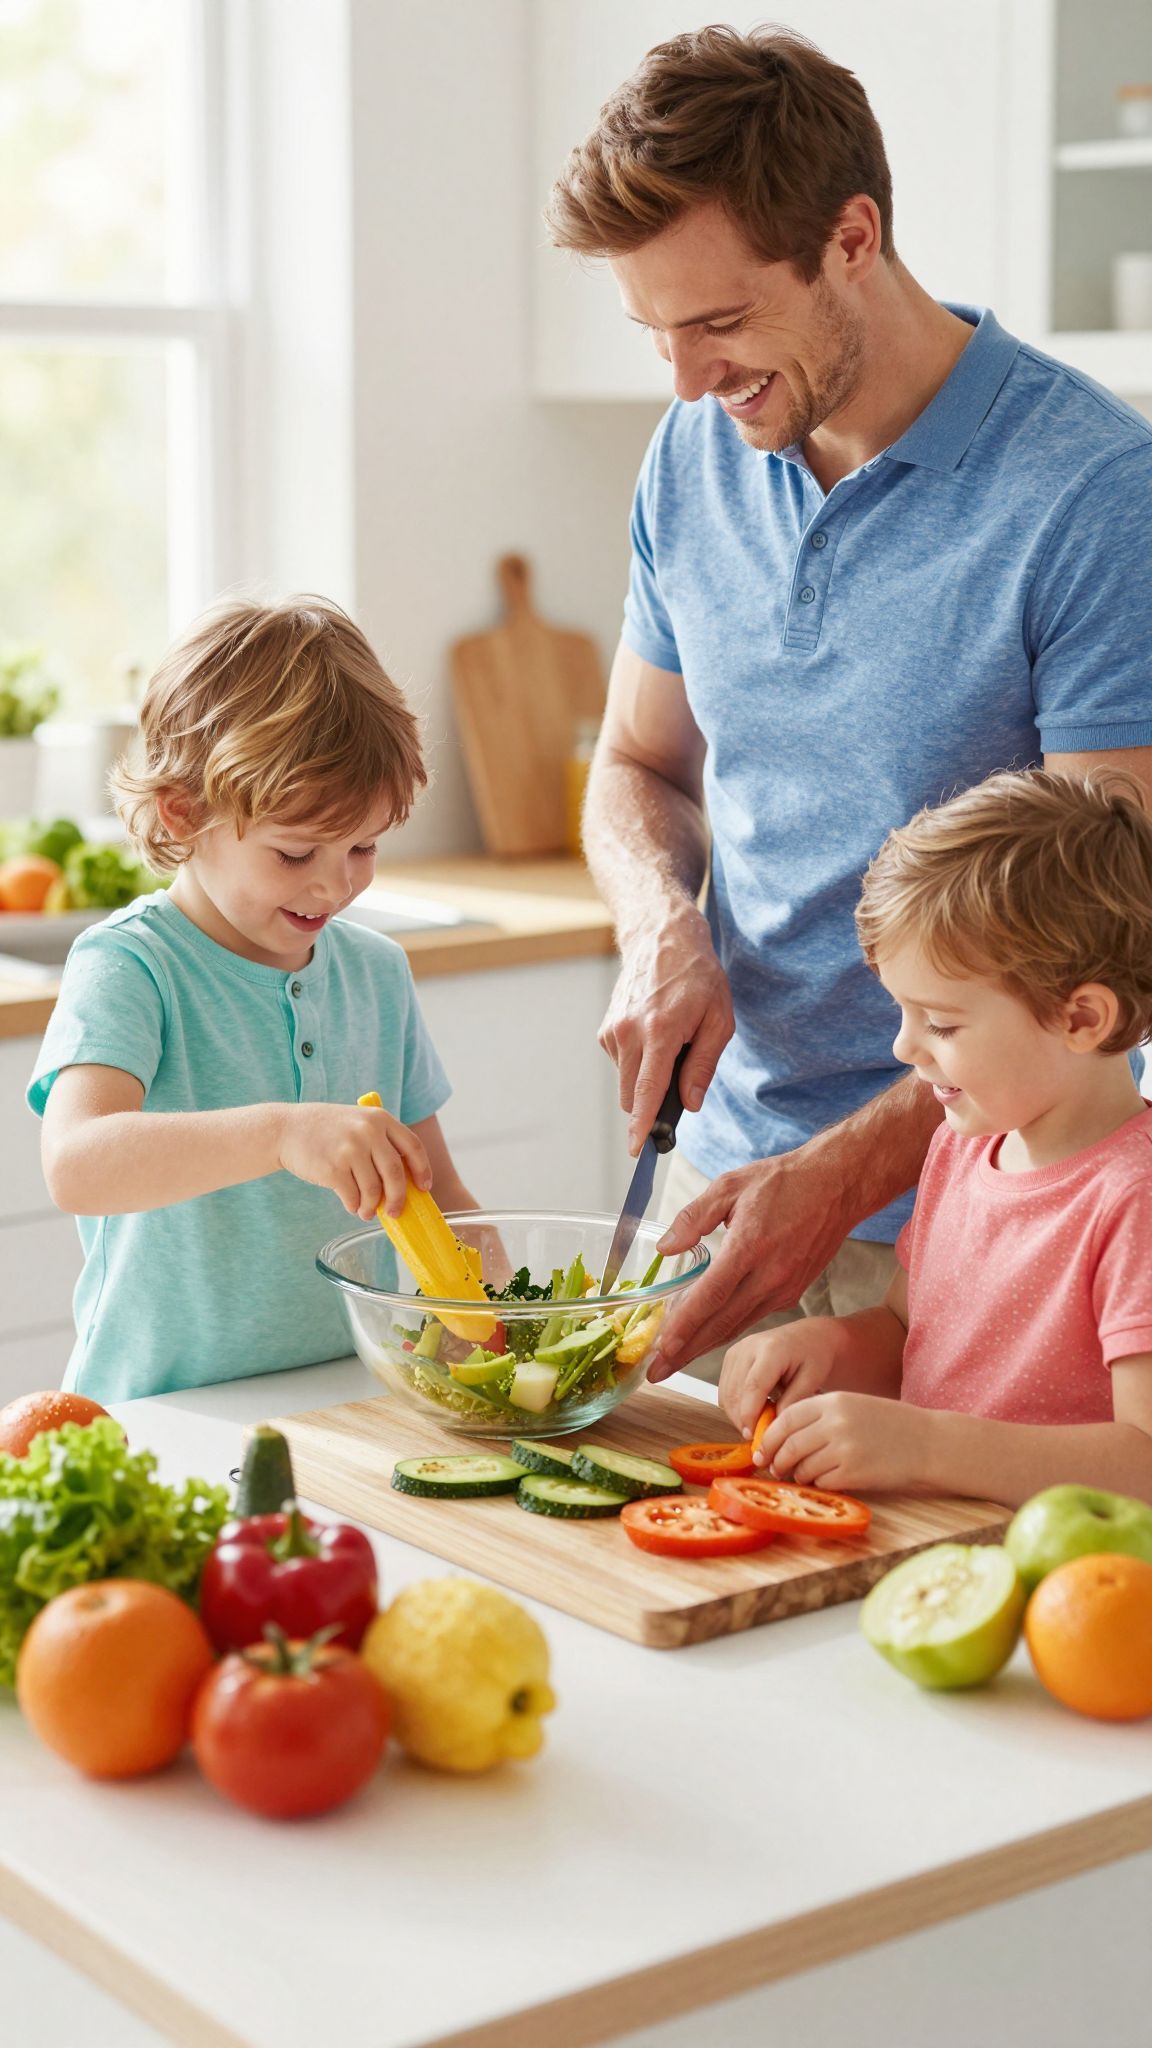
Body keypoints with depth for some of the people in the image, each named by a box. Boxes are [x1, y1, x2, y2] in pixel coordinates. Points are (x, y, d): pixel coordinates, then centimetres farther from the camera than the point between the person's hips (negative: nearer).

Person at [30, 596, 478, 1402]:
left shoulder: (378, 971, 11)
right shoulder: (128, 969, -8)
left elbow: (437, 1197, 17)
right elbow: (76, 1162, -27)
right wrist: (281, 1133, -40)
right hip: (166, 1417, -5)